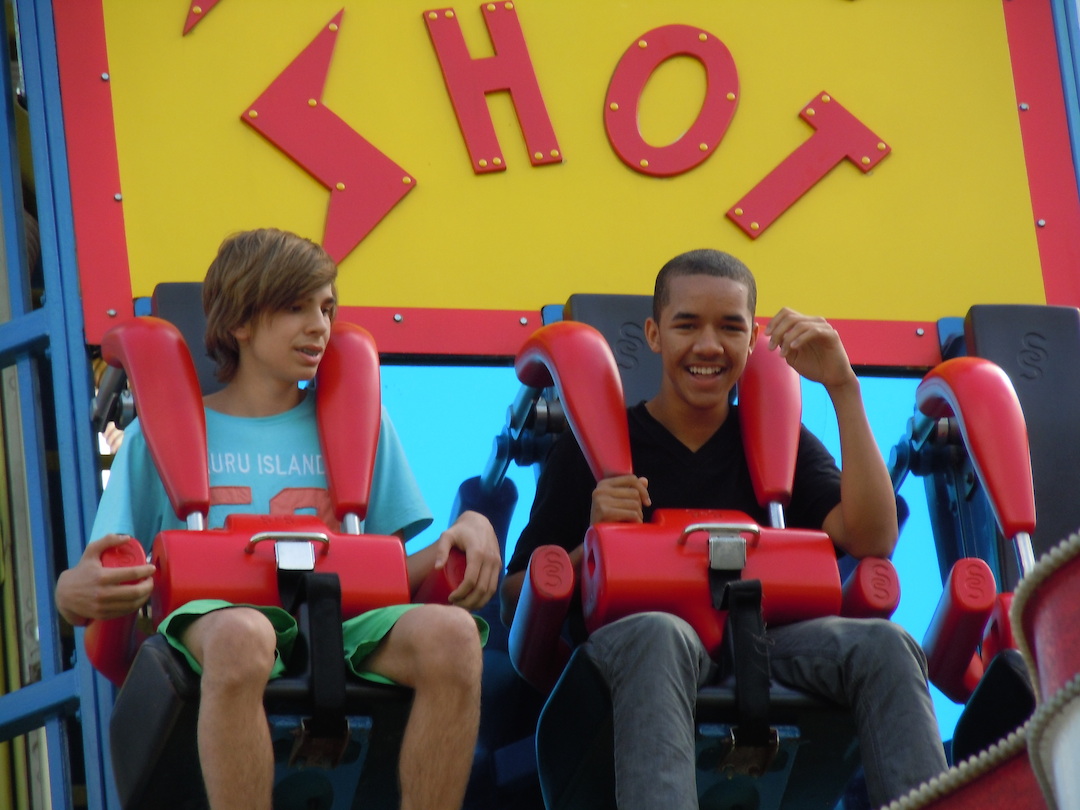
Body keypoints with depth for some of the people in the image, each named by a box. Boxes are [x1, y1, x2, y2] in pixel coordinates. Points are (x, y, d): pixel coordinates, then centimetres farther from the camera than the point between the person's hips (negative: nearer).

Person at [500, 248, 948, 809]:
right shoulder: (593, 448, 12)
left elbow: (871, 541, 1)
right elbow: (515, 604, 7)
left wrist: (843, 389, 0)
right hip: (624, 639, -3)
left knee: (883, 645, -26)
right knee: (658, 635, -39)